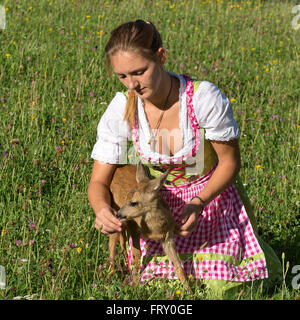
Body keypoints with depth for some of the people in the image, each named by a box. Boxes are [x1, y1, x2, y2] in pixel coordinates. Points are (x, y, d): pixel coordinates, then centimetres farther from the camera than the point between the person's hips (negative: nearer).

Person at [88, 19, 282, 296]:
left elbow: (230, 162, -14)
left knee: (221, 285, -11)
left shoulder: (205, 98, -28)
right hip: (158, 200, 2)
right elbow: (99, 182, -14)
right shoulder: (121, 110, -20)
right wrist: (102, 208, -38)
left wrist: (199, 203, -30)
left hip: (212, 192, -2)